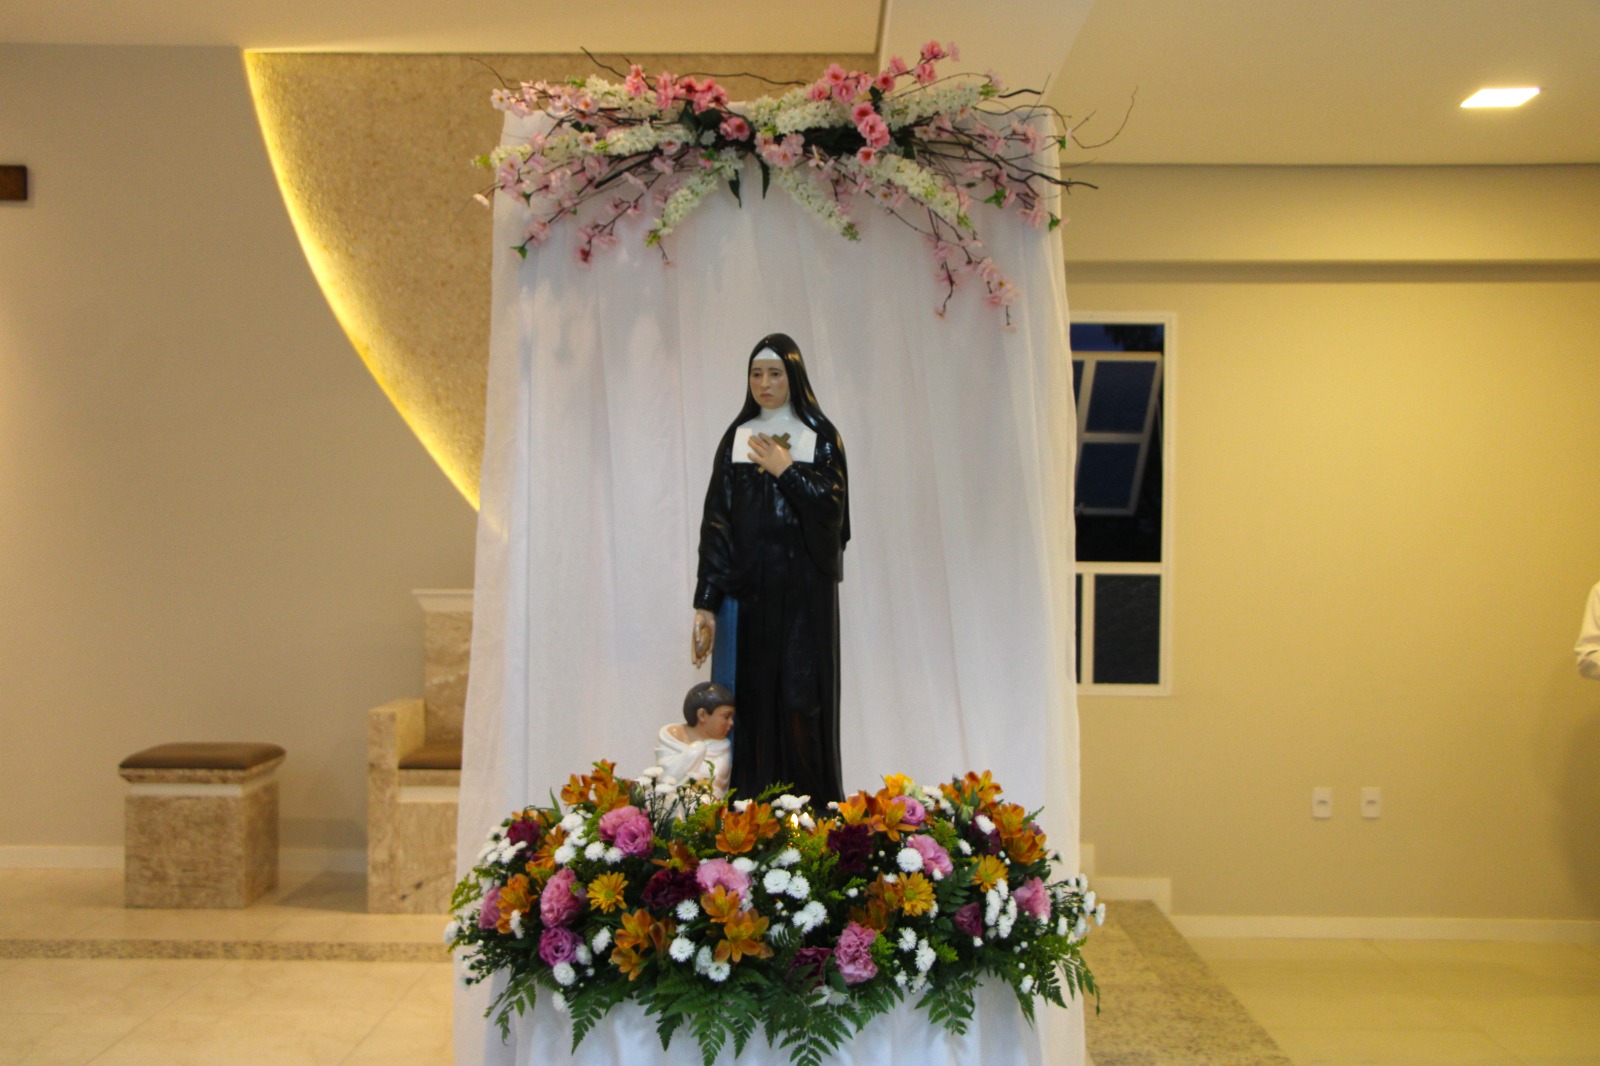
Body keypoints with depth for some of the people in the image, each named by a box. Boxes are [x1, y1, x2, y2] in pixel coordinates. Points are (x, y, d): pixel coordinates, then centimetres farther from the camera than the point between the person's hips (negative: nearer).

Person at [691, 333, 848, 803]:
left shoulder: (820, 437, 5)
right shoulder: (735, 439, 9)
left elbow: (833, 509, -6)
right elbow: (715, 521, 3)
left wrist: (785, 470, -7)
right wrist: (706, 603, -4)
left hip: (803, 588, -2)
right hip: (747, 585, 2)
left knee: (801, 698, -5)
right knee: (750, 697, -1)